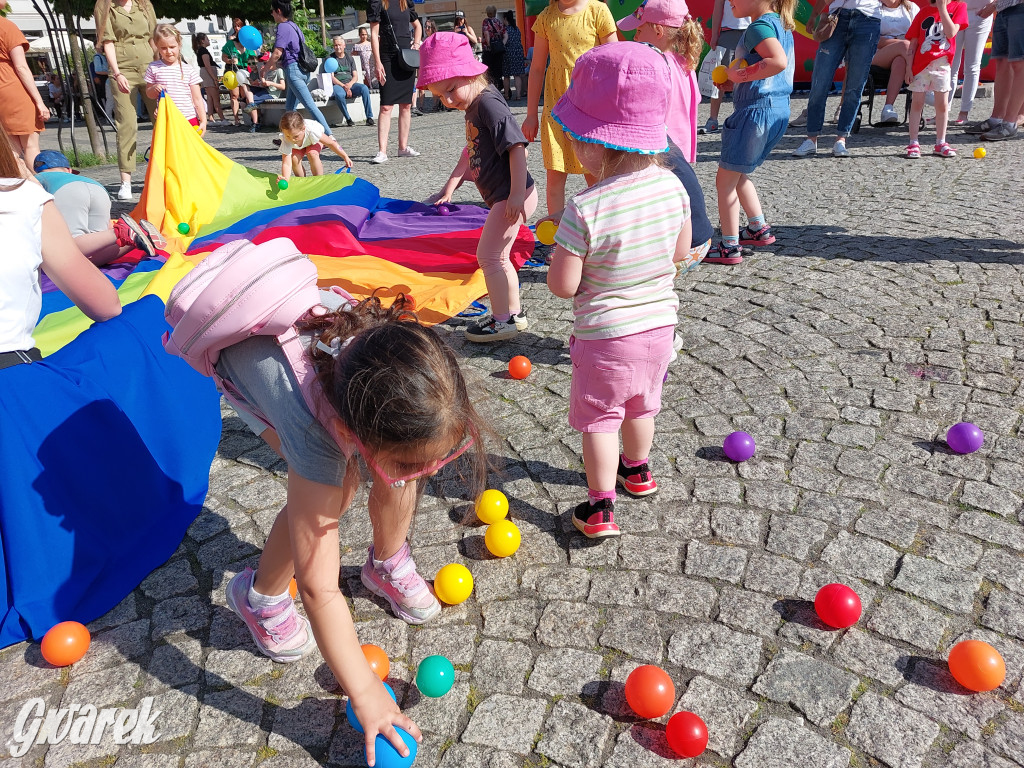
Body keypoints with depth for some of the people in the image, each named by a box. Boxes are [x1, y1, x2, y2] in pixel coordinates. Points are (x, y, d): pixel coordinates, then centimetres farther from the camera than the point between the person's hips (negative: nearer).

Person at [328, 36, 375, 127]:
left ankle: (369, 118, -28)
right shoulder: (330, 58, 8)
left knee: (364, 88, -28)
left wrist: (350, 84, -11)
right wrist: (344, 86, -17)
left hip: (350, 83, 3)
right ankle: (348, 119, -26)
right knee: (338, 94, -39)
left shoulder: (349, 57, 18)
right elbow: (331, 77, -3)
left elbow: (355, 76, 12)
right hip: (338, 85, -3)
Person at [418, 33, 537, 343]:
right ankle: (514, 313, 29)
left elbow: (517, 146, -24)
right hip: (502, 196, 10)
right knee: (498, 256, 18)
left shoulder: (488, 103, -18)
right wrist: (450, 186, 18)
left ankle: (502, 321, 5)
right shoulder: (473, 108, 13)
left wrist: (517, 194, -28)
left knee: (487, 255, -5)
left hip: (511, 196, -10)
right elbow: (473, 151, 23)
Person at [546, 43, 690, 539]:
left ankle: (600, 507, 16)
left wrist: (561, 252, -2)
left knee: (599, 418, 11)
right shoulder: (671, 185, -9)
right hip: (659, 324, 6)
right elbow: (681, 252, 4)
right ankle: (638, 470, 49)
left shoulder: (585, 209, -27)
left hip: (605, 336, -6)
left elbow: (562, 286, -21)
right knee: (641, 406, 27)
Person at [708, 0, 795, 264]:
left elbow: (778, 61, -32)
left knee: (725, 179, -1)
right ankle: (759, 229, 29)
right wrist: (735, 81, 14)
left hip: (757, 111, -10)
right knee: (738, 175, 24)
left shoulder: (759, 27, -15)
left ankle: (730, 247, 1)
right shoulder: (781, 25, 15)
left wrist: (742, 74, -19)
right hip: (778, 110, 10)